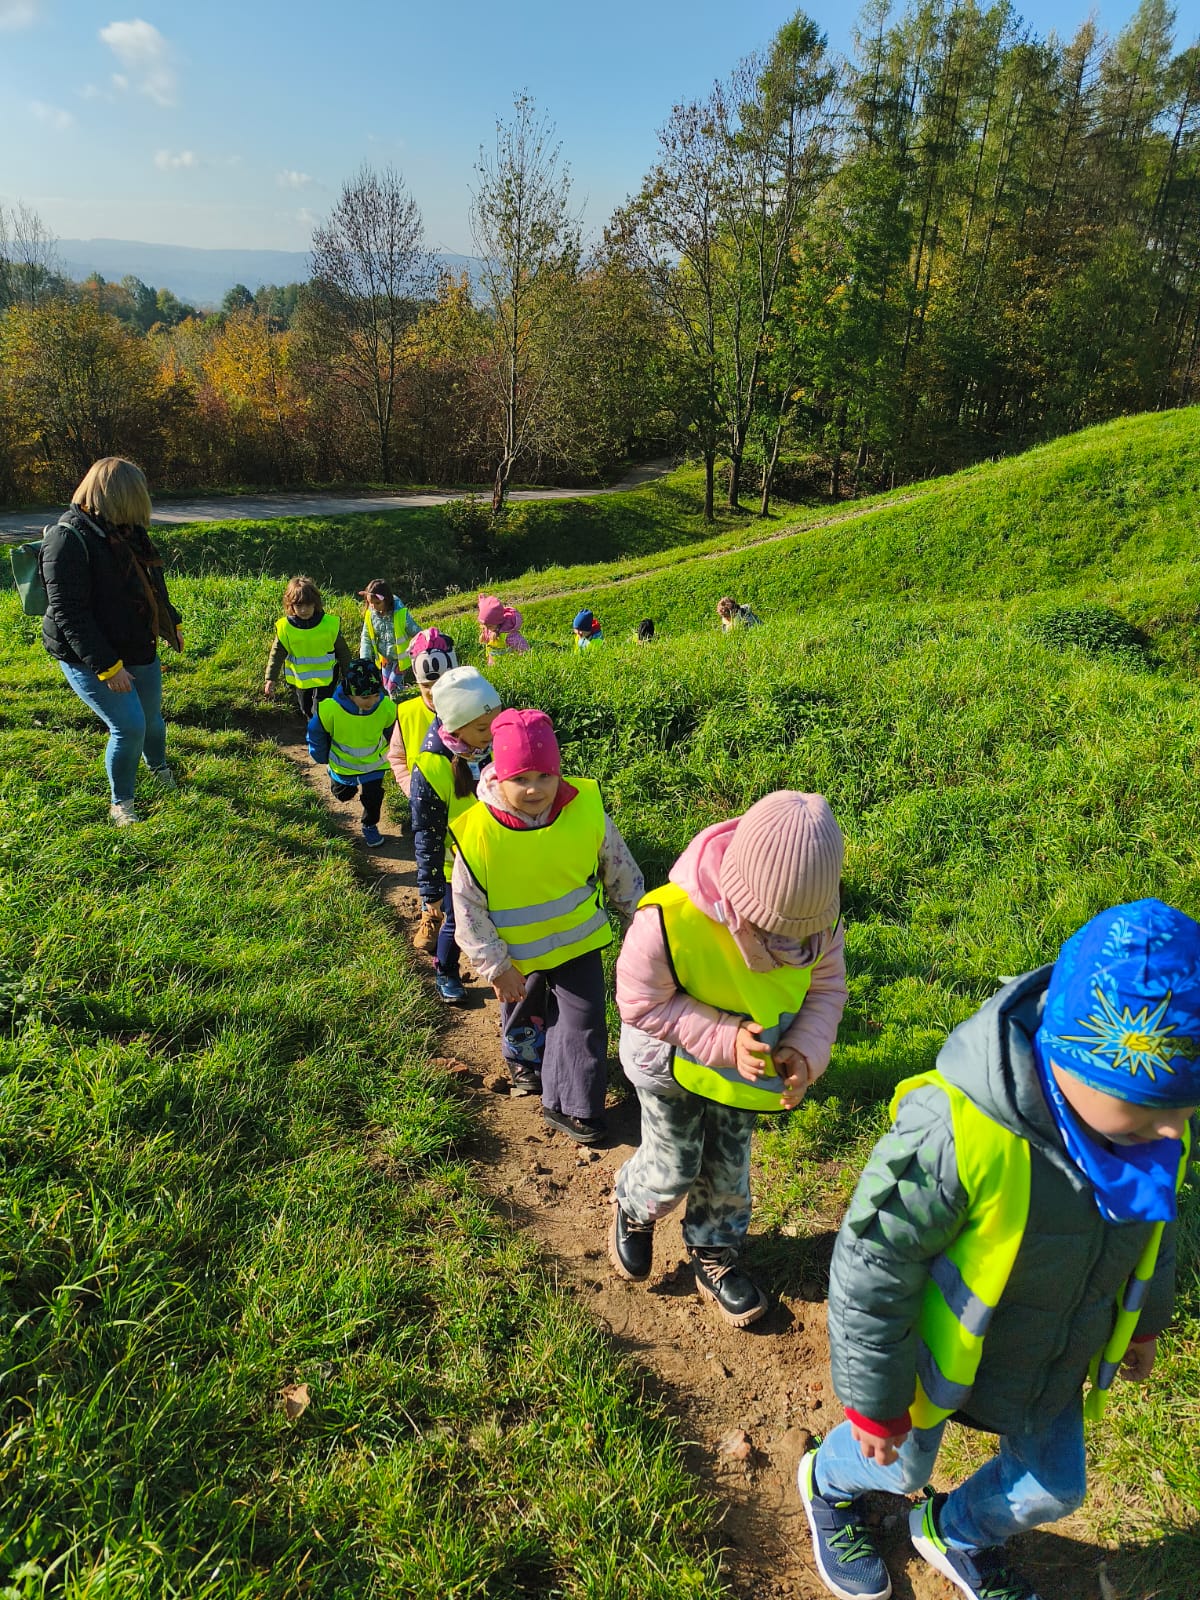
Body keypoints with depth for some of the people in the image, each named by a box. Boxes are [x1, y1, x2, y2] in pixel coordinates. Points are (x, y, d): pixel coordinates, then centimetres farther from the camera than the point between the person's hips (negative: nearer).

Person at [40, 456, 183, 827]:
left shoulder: (126, 531, 5)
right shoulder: (69, 539, -21)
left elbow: (152, 584, 22)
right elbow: (67, 613, -24)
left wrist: (171, 624, 28)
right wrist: (106, 667, -26)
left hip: (139, 650, 8)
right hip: (89, 659, -8)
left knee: (152, 718, 17)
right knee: (128, 726, -11)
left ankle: (158, 766, 48)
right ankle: (121, 803, 10)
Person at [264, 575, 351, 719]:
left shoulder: (330, 624, -15)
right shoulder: (284, 627, -13)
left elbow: (342, 651, -3)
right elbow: (277, 654, -7)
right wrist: (271, 679, -16)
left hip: (325, 679, -2)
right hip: (299, 679, 3)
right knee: (306, 712, 20)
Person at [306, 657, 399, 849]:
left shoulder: (387, 708, -31)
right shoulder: (329, 710, -37)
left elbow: (389, 733, -6)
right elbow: (316, 733, -14)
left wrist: (384, 752, 10)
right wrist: (322, 758, 1)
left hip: (373, 763, 0)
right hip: (342, 764, 0)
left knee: (373, 797, 0)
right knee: (343, 795, 23)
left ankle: (370, 826, 31)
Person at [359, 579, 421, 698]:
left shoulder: (401, 614, -27)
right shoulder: (370, 614, -14)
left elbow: (417, 635, -18)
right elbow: (366, 638, -3)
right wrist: (365, 659, -12)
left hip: (401, 658, -5)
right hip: (385, 658, 5)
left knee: (393, 687, -6)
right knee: (386, 686, 17)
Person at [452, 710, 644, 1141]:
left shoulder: (586, 809, -22)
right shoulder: (477, 831, -26)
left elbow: (619, 870, -5)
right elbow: (468, 908, -15)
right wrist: (494, 966, -13)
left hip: (578, 940, 0)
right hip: (517, 953, 0)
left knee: (582, 1022, 3)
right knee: (522, 1017, 24)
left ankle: (570, 1106, 23)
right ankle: (524, 1062, 56)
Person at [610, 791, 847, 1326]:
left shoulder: (817, 916, -25)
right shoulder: (668, 920, -40)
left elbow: (826, 989, -9)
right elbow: (641, 1003, -27)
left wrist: (804, 1051, -27)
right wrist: (725, 1039, -35)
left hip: (748, 1059, 4)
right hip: (672, 1058, -4)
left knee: (729, 1165, 19)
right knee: (674, 1167, 11)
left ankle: (714, 1256, 45)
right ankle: (632, 1212, 46)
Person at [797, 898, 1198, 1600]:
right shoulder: (954, 1135, -43)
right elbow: (871, 1273, -29)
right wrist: (874, 1403, -16)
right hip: (940, 1359, -5)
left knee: (1051, 1487, 25)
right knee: (899, 1467, 22)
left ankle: (955, 1533, 57)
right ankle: (829, 1483, 58)